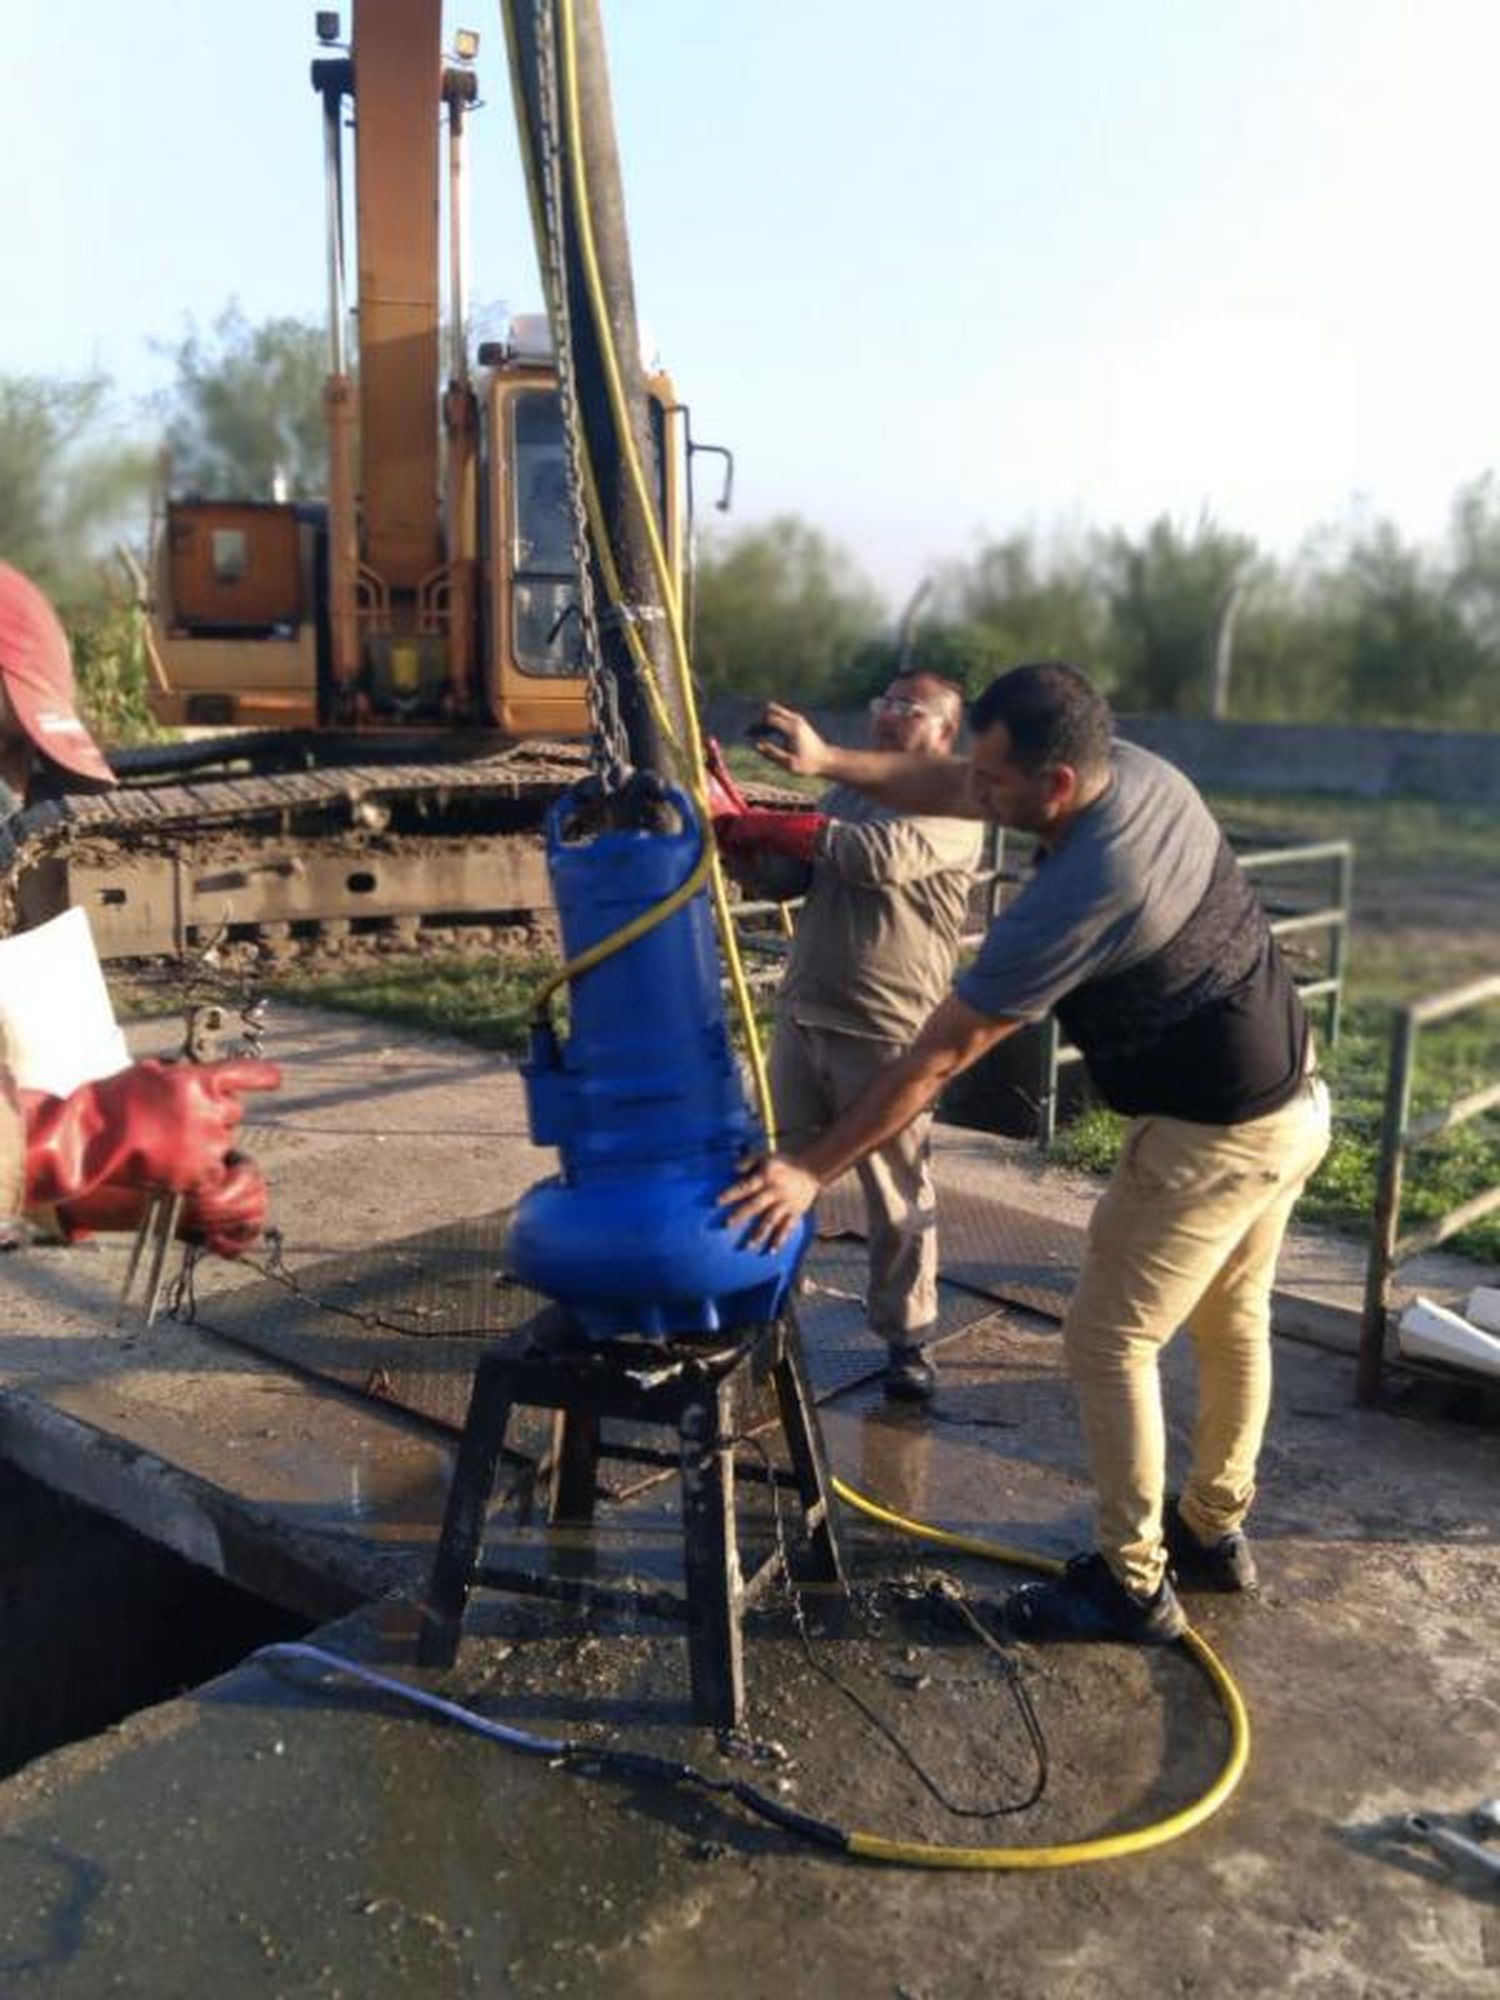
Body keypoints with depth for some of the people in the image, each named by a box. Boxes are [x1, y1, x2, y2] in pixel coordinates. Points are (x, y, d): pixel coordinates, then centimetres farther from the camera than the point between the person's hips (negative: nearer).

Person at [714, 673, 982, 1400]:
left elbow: (883, 855, -24)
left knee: (897, 1201, 3)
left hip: (887, 1034, -6)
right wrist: (735, 827, -6)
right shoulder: (845, 793, 17)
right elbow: (783, 879, 10)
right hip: (802, 1017, 7)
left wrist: (768, 827, -17)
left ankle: (906, 1339, 18)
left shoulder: (952, 807, -6)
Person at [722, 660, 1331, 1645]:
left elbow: (933, 1061, -26)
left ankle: (1133, 1586, 16)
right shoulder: (1137, 769, -6)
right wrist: (829, 760, 4)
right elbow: (945, 786, 7)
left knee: (1109, 1342, 4)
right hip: (1295, 1100, 10)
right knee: (1232, 1321, 22)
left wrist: (811, 1169, -20)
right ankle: (1215, 1531, 39)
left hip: (1216, 1136, -9)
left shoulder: (1070, 901, -30)